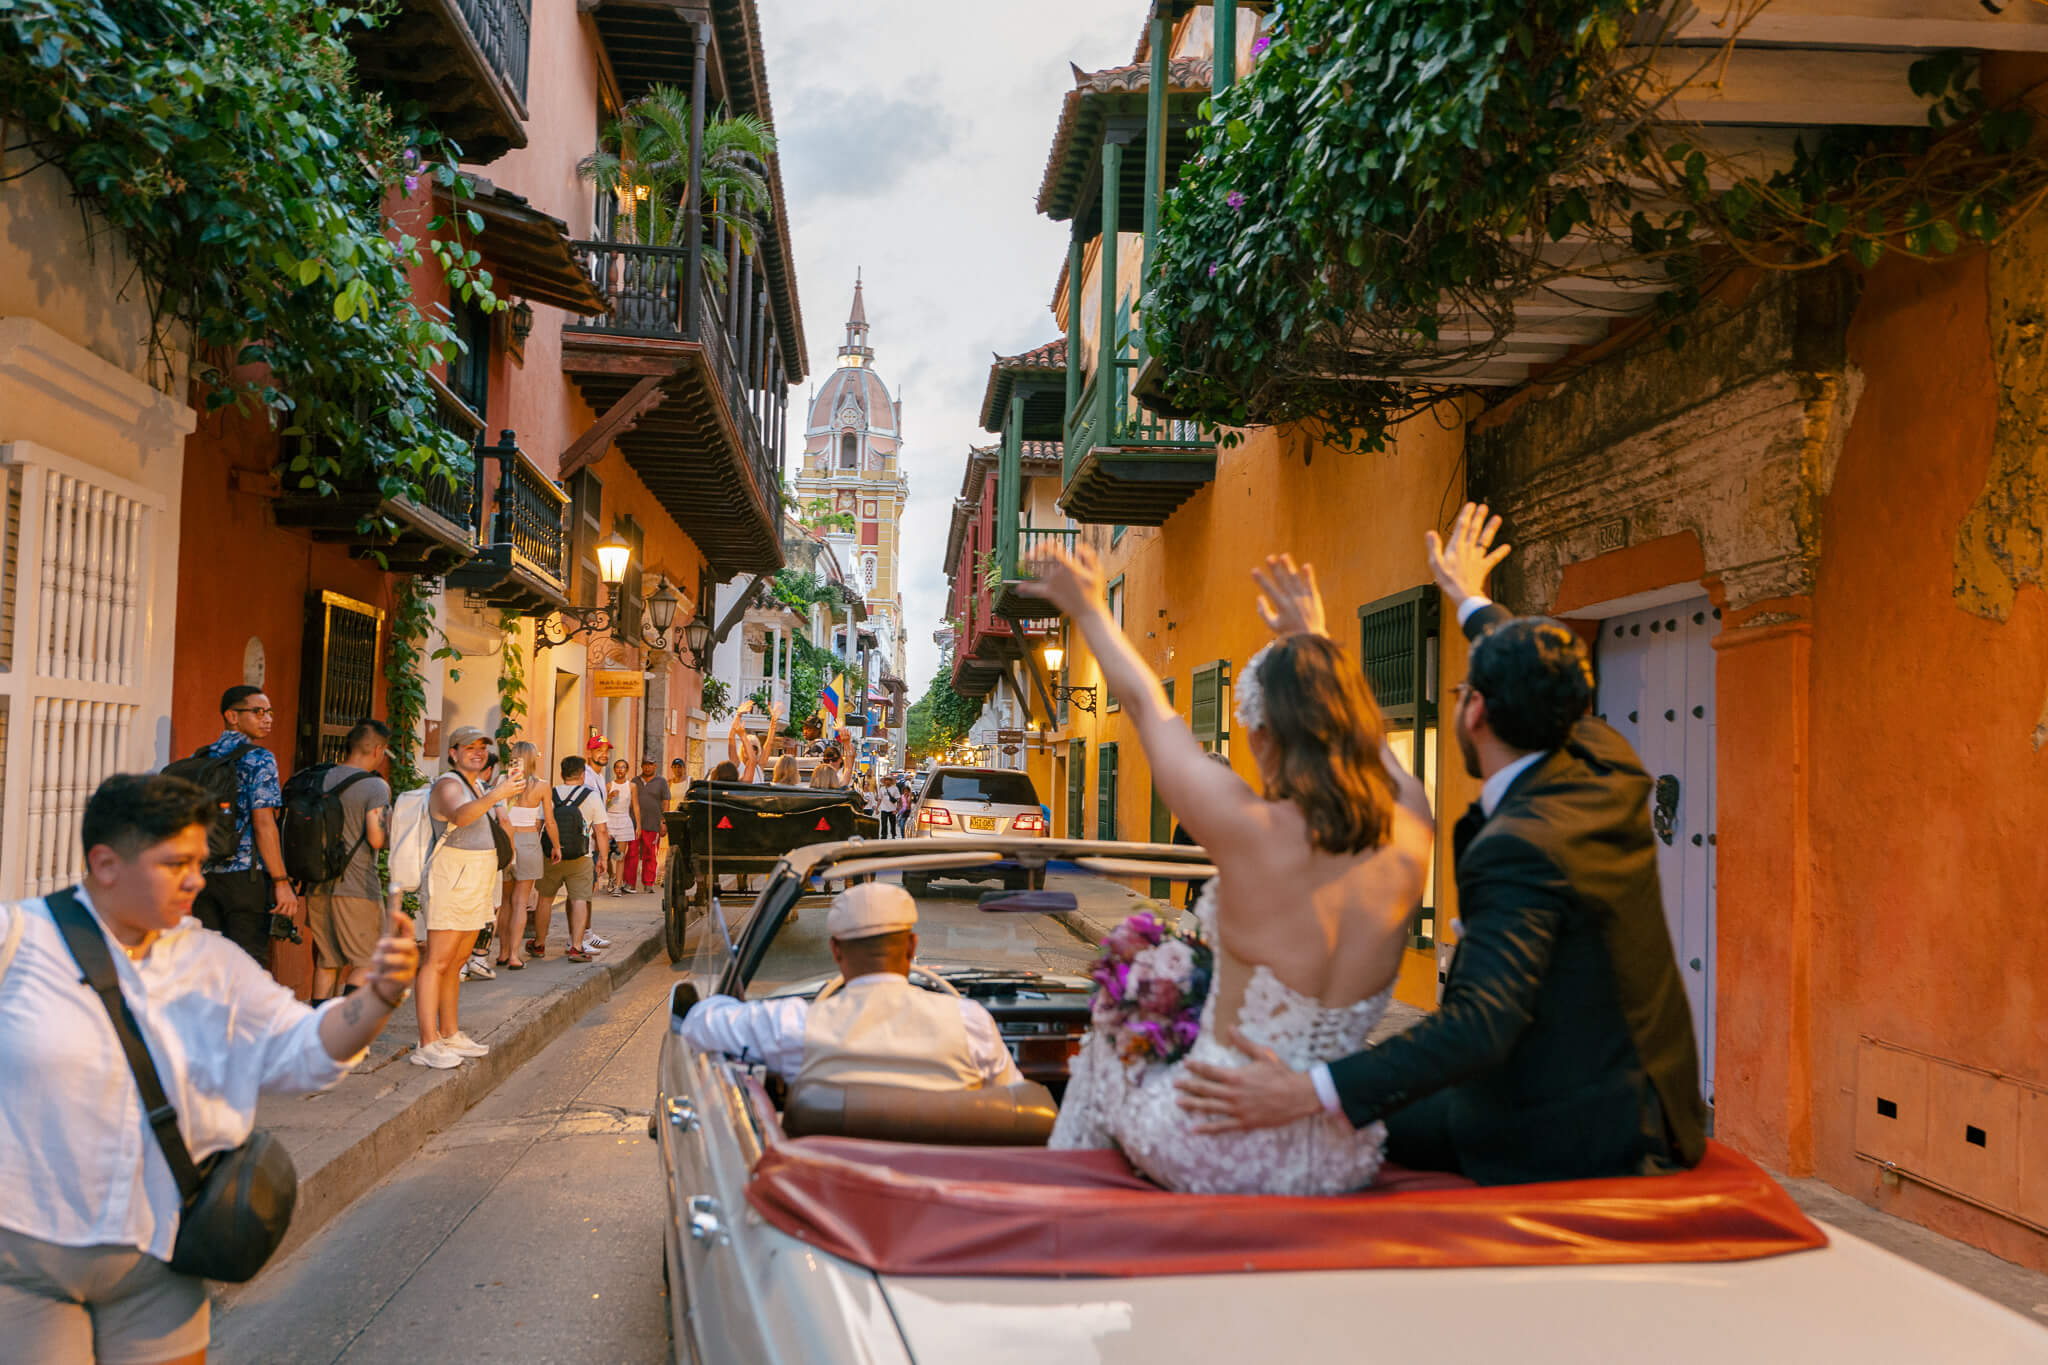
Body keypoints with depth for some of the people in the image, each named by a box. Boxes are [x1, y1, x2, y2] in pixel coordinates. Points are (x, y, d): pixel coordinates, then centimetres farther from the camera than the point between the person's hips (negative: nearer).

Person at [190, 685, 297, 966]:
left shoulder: (200, 758, 12)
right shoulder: (258, 759, -9)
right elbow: (263, 825, -15)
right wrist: (282, 883, -13)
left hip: (204, 876, 7)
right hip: (246, 876, -7)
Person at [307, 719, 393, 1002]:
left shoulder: (320, 779, 9)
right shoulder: (375, 787, -11)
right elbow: (376, 839, -16)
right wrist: (386, 810, 0)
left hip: (318, 885, 7)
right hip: (357, 888, -7)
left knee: (327, 961, 15)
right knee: (367, 963, 1)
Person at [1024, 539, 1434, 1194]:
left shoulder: (1250, 832, -22)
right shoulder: (1410, 839, -10)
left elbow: (1148, 708, -5)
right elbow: (1355, 733, 13)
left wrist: (1090, 610, 11)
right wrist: (1314, 639, 29)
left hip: (1220, 1156, -4)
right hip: (1340, 1161, 4)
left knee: (1106, 1046, 29)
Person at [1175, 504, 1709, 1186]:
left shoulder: (1517, 850, -28)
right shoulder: (1611, 772, -2)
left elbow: (1479, 1022, -37)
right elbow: (1547, 697, 20)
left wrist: (1311, 1093, -44)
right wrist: (1471, 598, 36)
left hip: (1574, 1139, -9)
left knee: (1365, 1121, 1)